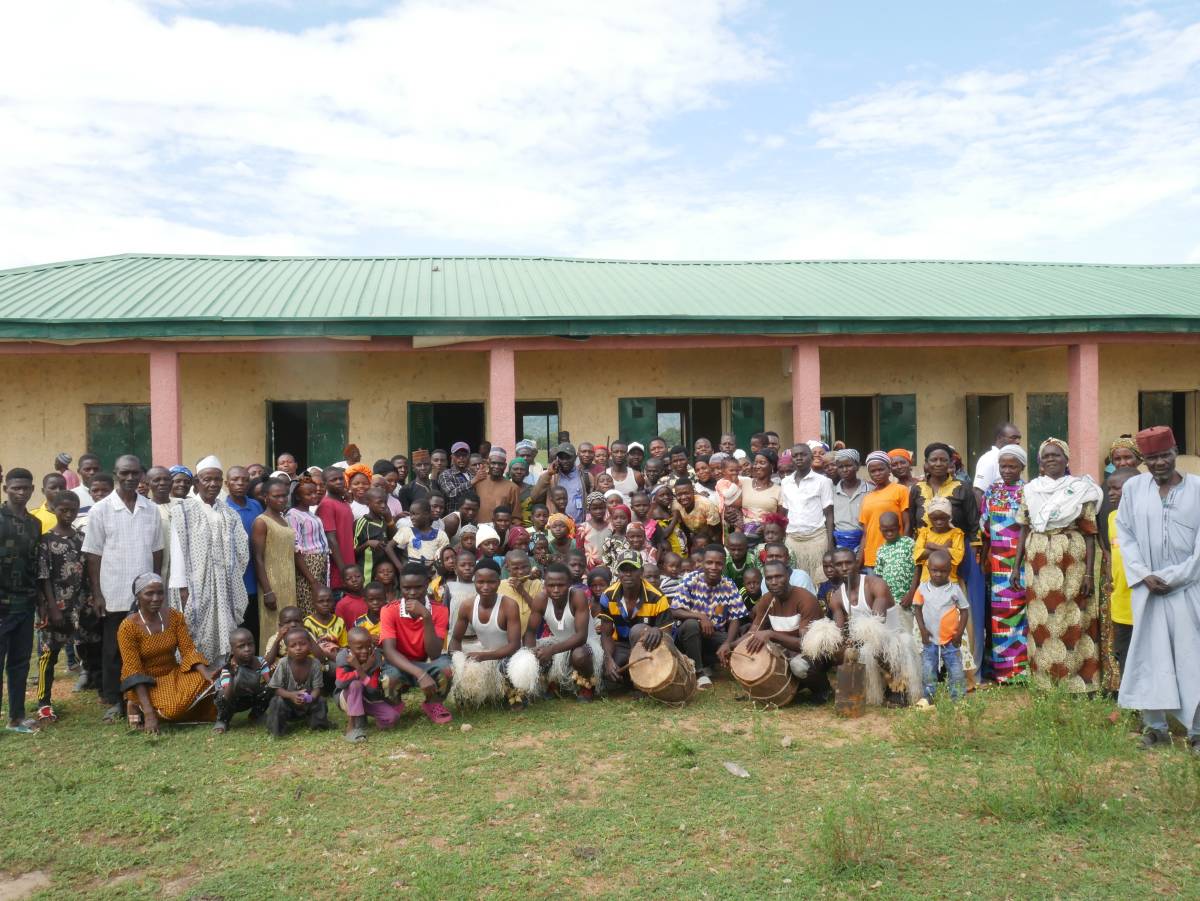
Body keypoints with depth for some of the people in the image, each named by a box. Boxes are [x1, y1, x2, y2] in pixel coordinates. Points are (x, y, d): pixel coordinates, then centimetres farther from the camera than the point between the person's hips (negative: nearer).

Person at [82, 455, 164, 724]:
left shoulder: (151, 510, 6)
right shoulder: (101, 510, -3)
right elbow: (93, 555, -3)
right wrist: (97, 594, -6)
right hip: (113, 595, -2)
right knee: (112, 651, 6)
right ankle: (113, 701, 17)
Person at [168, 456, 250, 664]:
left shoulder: (230, 514, 11)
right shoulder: (184, 510, -1)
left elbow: (241, 551, 12)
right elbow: (178, 549, -6)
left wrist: (230, 579, 5)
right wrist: (182, 587, -12)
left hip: (224, 588, 4)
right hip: (196, 585, -4)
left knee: (223, 638, 3)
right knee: (196, 641, -2)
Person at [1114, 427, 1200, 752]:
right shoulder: (1133, 487, 2)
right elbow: (1124, 534, 4)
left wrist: (1172, 577, -9)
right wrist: (1144, 575, -6)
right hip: (1147, 587, 1)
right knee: (1150, 655, 5)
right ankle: (1155, 727, 15)